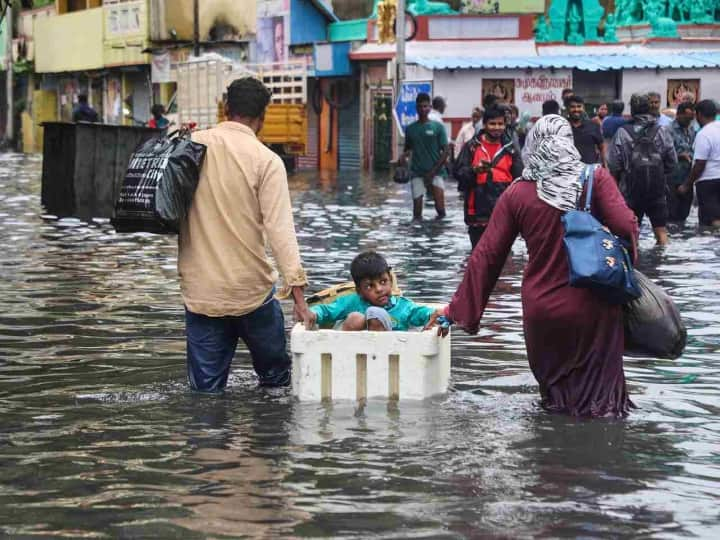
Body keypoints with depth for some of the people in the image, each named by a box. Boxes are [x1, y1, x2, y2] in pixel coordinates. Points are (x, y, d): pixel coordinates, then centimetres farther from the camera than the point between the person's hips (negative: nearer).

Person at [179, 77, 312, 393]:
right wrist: (297, 291, -17)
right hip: (251, 290, -3)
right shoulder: (266, 160, -9)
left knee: (206, 390, 9)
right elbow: (279, 228, -15)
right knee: (276, 377, 15)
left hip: (199, 291, 3)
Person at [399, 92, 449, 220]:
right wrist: (403, 157, -5)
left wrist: (433, 171, -11)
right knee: (417, 211, 0)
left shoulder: (437, 127, -1)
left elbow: (446, 151, -3)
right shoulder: (410, 128, 8)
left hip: (435, 172, -3)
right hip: (417, 172, 3)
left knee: (440, 207, -14)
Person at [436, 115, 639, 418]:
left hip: (541, 310, 2)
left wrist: (458, 309, 6)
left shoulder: (516, 194, -1)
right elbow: (626, 227, -17)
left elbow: (486, 256, 0)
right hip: (590, 305, -2)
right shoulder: (596, 179, -6)